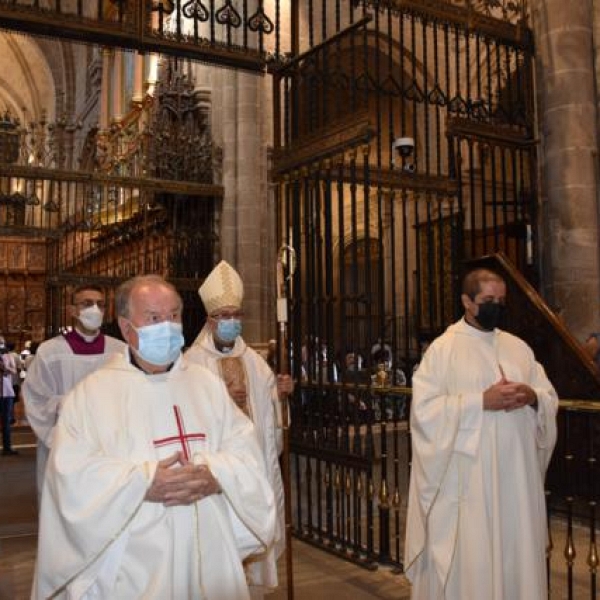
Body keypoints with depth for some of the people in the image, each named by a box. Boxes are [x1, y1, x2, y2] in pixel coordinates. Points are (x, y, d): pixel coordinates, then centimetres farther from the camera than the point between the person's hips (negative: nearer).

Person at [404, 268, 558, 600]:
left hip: (517, 475, 5)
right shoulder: (442, 348, -4)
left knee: (517, 552, 10)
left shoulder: (518, 347, 12)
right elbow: (424, 408, -13)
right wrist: (482, 401, -19)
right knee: (467, 560, -1)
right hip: (466, 478, -5)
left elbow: (551, 398, 12)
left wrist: (532, 396, -10)